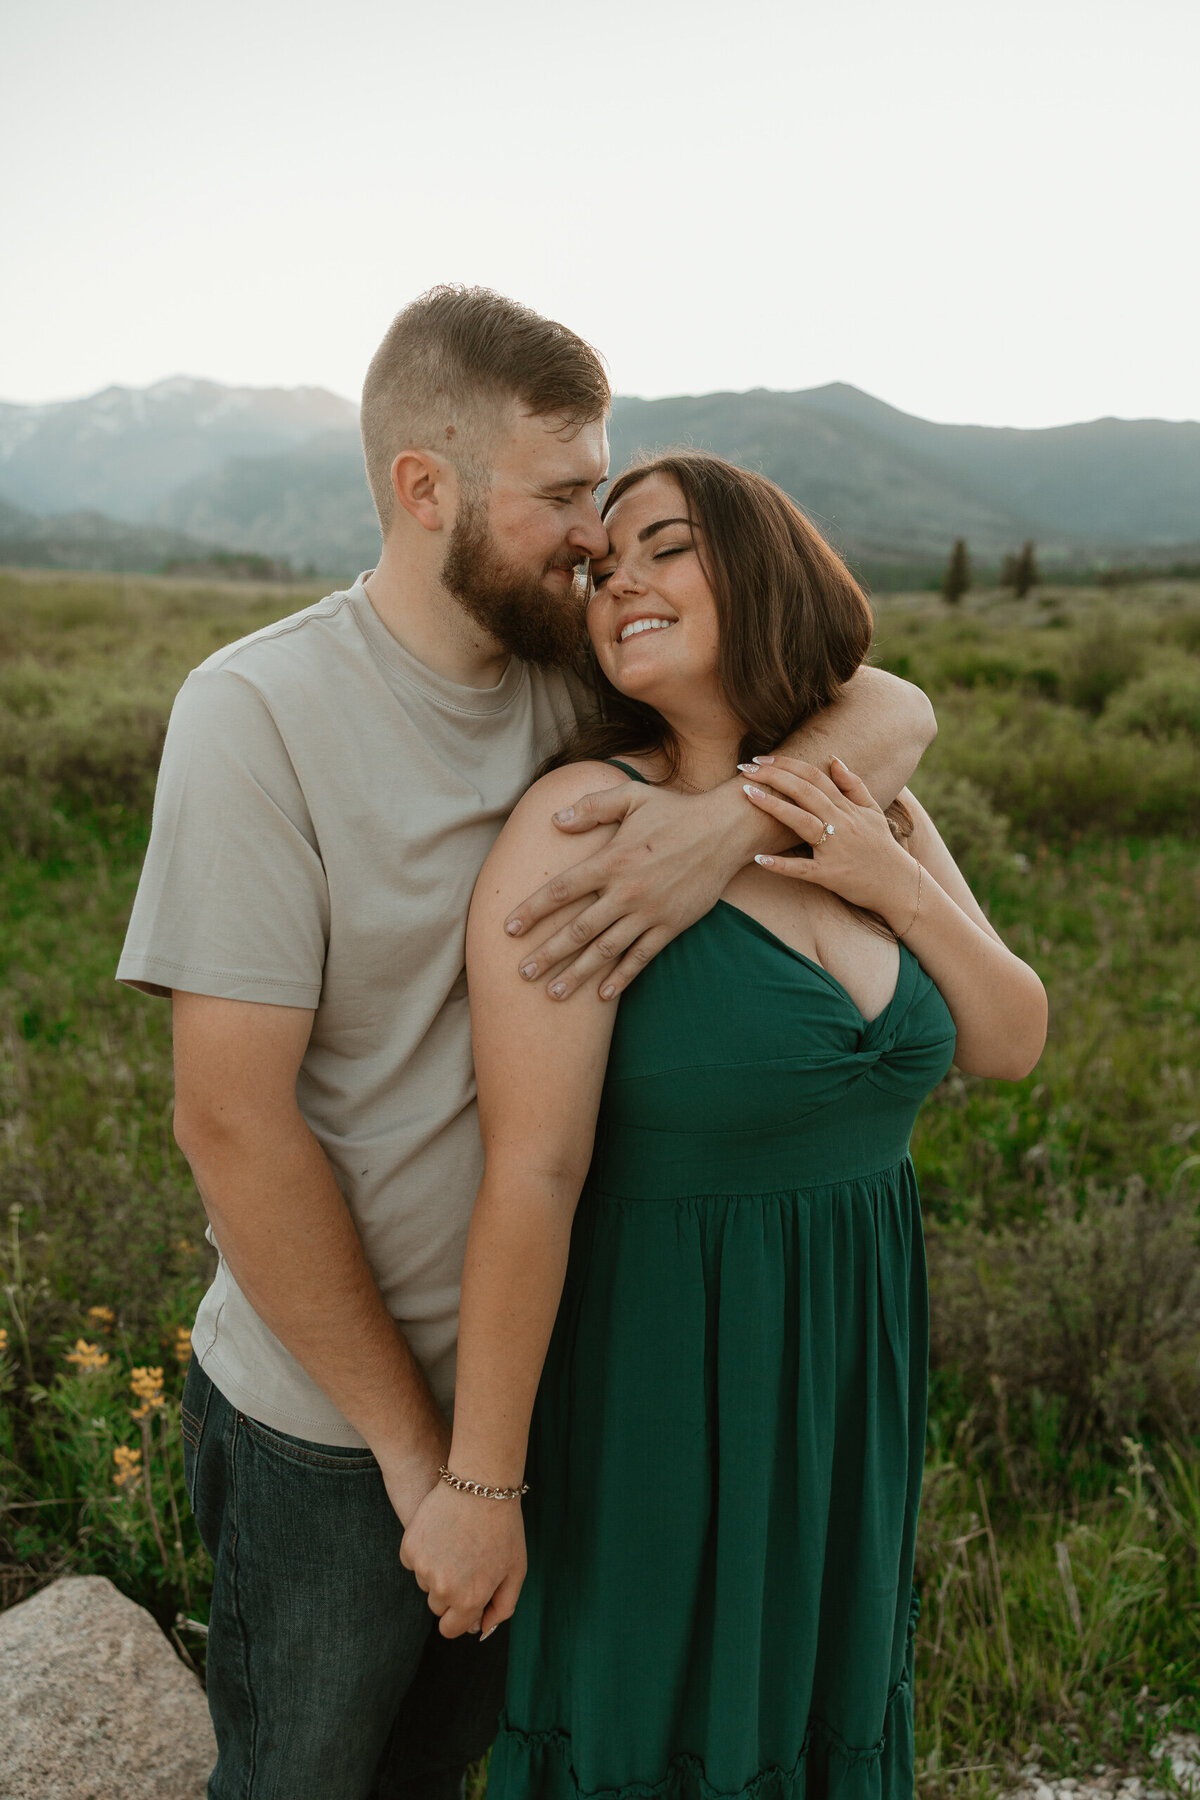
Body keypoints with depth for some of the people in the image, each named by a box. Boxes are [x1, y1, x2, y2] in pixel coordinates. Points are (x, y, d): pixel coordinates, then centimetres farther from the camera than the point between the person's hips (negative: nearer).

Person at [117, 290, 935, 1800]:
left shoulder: (588, 678, -6)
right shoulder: (259, 713, -20)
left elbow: (892, 714, -6)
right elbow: (232, 1121, -22)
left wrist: (731, 821, -28)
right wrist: (408, 1435, -15)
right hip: (327, 1424, -4)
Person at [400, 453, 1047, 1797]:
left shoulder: (873, 815, -1)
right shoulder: (582, 823, -22)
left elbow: (1009, 1045, 2)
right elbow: (528, 1179, -22)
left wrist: (899, 886, -15)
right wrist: (480, 1482, -17)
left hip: (842, 1360, 6)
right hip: (655, 1372, -6)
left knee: (808, 1691, 26)